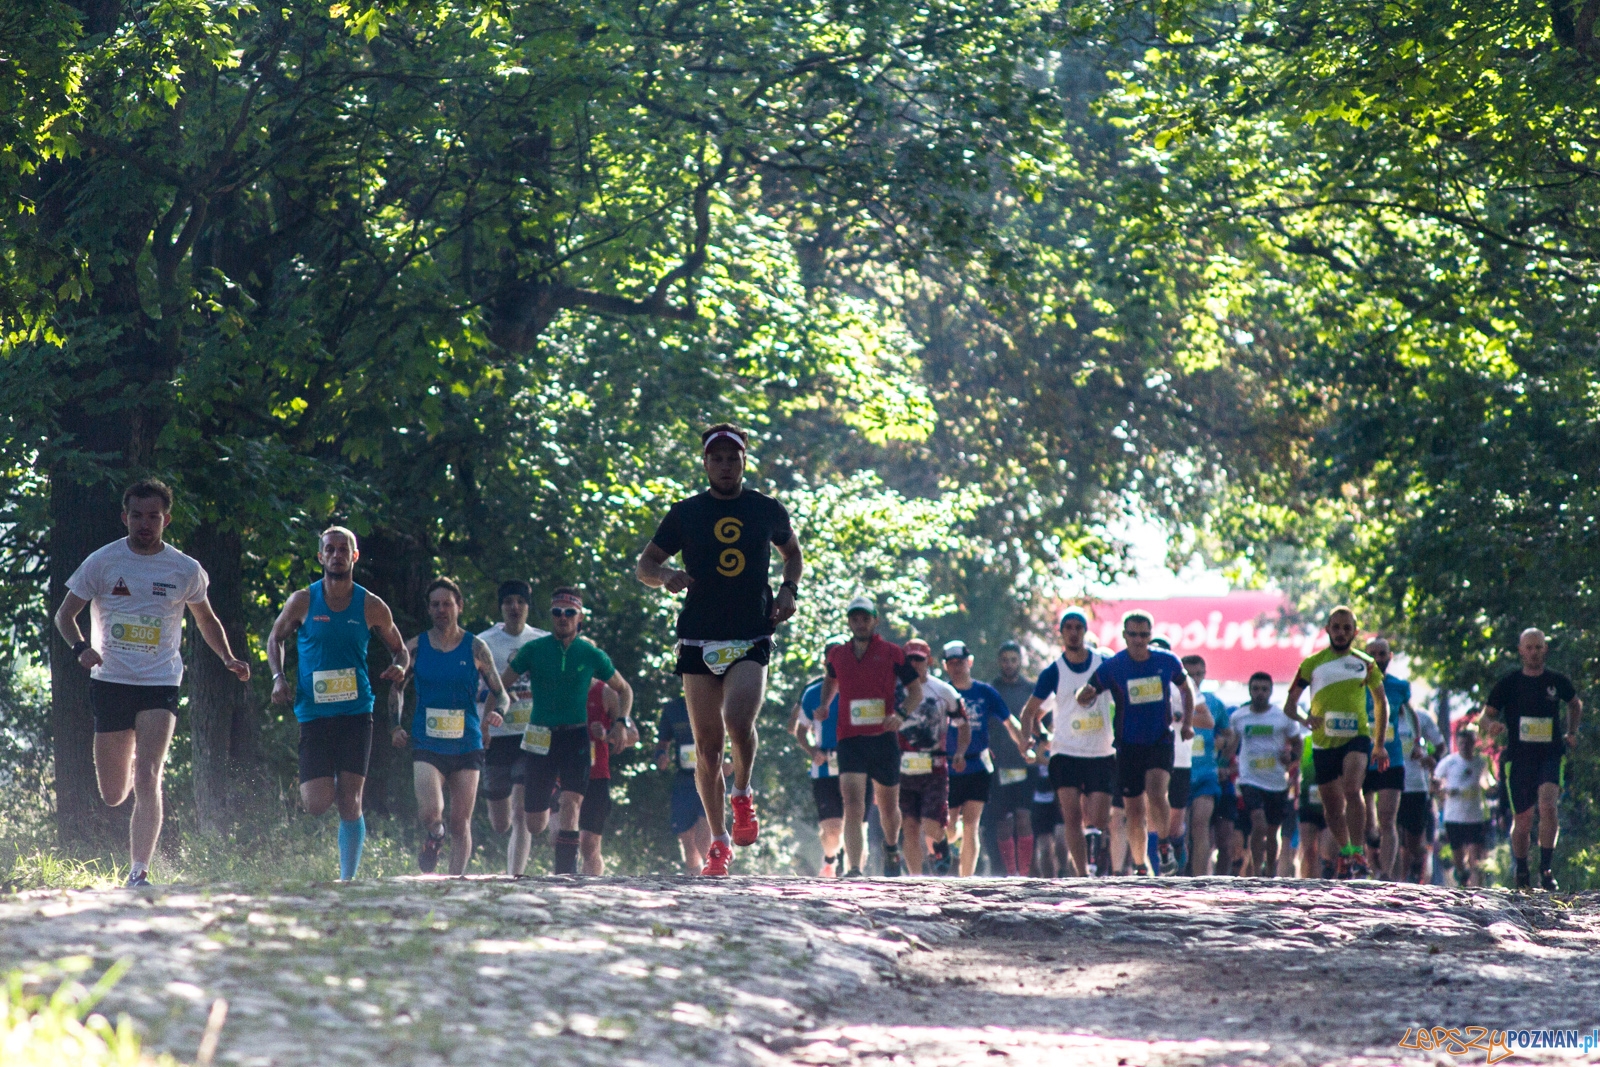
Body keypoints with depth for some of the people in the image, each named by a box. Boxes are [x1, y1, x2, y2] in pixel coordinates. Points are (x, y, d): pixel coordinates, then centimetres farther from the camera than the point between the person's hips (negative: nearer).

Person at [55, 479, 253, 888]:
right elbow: (65, 614, 4)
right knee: (112, 795, 7)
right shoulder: (102, 562, 0)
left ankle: (139, 873, -16)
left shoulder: (186, 570, 3)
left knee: (147, 781, -18)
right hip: (110, 682, 1)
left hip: (160, 684, -1)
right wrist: (80, 646, -17)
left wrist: (228, 659, 1)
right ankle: (128, 766, 45)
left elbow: (207, 620, 19)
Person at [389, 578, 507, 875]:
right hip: (427, 746, -1)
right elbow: (396, 689, 18)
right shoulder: (415, 648, 5)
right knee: (430, 813, -18)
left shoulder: (476, 649, 4)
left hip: (466, 747, 1)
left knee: (461, 823, 1)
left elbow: (501, 694, 7)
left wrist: (498, 712, -15)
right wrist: (396, 726, 4)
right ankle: (432, 838, 16)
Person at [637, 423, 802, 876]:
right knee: (708, 745, 0)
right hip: (699, 642, 1)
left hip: (752, 639, -1)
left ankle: (743, 796, 4)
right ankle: (719, 839, 13)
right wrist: (665, 575, -11)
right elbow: (645, 564, 12)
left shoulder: (767, 511, 8)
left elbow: (792, 553, 26)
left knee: (739, 722, -25)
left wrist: (788, 591, 7)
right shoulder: (686, 514, 6)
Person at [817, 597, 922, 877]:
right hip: (850, 740, 0)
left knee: (888, 804, 14)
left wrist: (900, 714, -14)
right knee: (853, 805, -16)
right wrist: (824, 704, 11)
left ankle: (891, 847, 44)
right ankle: (854, 870, -23)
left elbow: (916, 691, 4)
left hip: (884, 738, 0)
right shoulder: (837, 654, 9)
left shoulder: (892, 653, 1)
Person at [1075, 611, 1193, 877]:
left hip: (1160, 741, -1)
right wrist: (1087, 693, -28)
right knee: (1135, 810, 3)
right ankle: (1141, 865, 18)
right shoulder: (1112, 667, -6)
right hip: (1128, 745, 1)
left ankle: (1165, 846, -7)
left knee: (1156, 793, -25)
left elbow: (1185, 689, 18)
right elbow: (1082, 699, -4)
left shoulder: (1167, 662, -2)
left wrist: (1187, 722, 6)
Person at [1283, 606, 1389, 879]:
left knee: (1351, 789, -26)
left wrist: (1379, 744, 14)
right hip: (1324, 743, 2)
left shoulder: (1365, 664, 8)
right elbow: (1290, 703, 8)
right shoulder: (1312, 664, 7)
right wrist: (1304, 719, -15)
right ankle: (1344, 852, 31)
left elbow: (1381, 702, 19)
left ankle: (1358, 852, -28)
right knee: (1332, 805, 9)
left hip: (1357, 737, -2)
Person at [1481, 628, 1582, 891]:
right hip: (1519, 758, 0)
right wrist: (1492, 725, -17)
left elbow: (1575, 704, 26)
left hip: (1551, 755, 0)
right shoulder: (1508, 683, 2)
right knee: (1522, 819, 3)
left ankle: (1546, 867, -19)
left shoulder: (1557, 681, 6)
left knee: (1547, 803, -24)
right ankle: (1521, 871, 24)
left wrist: (1571, 733, 14)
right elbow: (1488, 713, 6)